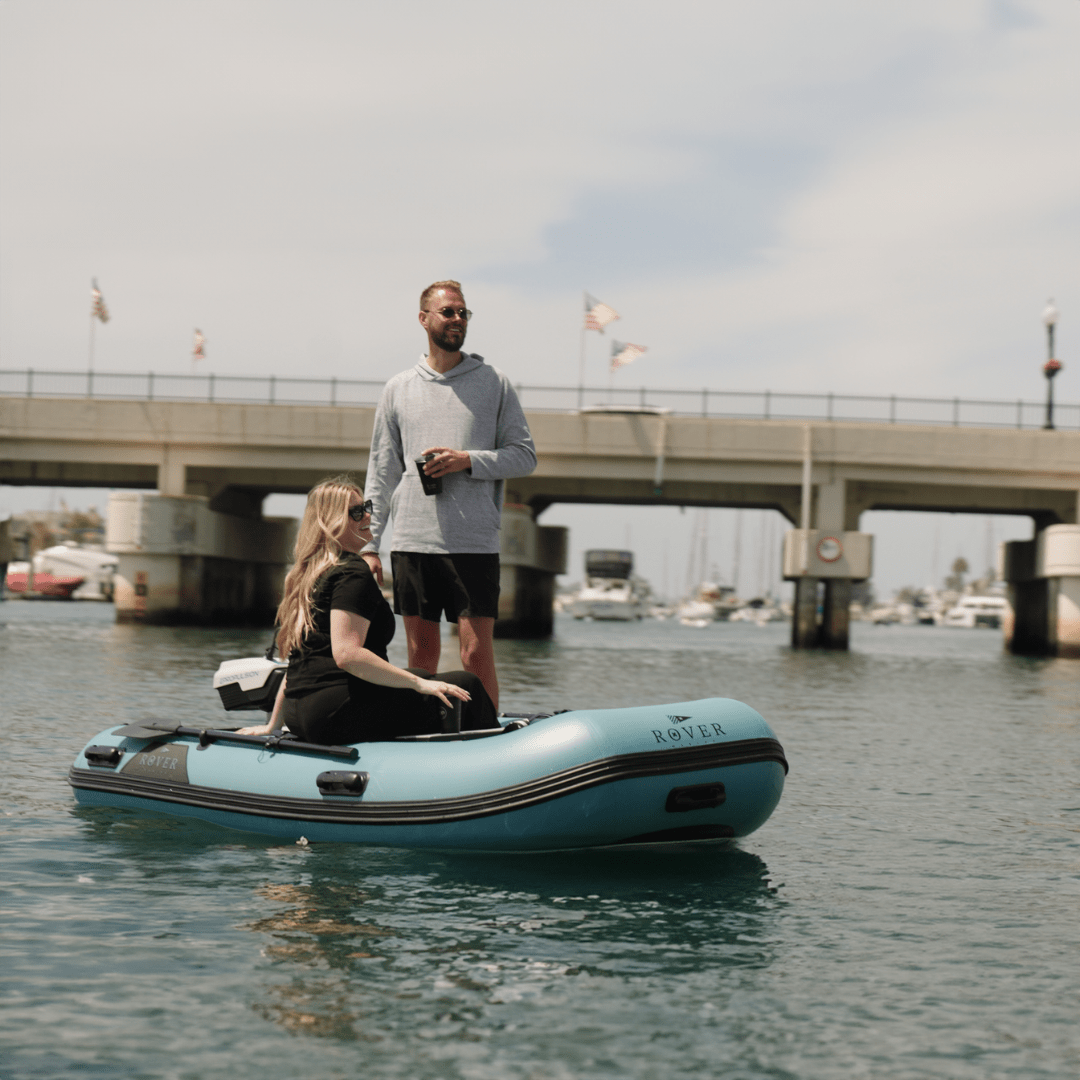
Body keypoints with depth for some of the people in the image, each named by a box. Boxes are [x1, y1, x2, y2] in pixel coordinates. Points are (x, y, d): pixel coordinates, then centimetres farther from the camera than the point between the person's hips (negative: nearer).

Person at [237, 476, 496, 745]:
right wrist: (420, 684, -18)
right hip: (338, 712, -11)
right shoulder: (352, 573, -10)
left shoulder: (310, 573, 19)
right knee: (465, 687, -7)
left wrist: (274, 724, 29)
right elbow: (346, 654, -22)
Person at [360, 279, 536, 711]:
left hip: (474, 542, -2)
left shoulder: (494, 383, 7)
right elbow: (381, 471, 11)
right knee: (421, 651, 6)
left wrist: (469, 460, -11)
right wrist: (368, 543, 5)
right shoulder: (399, 388, 11)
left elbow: (524, 456, 5)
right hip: (413, 542, 2)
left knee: (476, 651, -7)